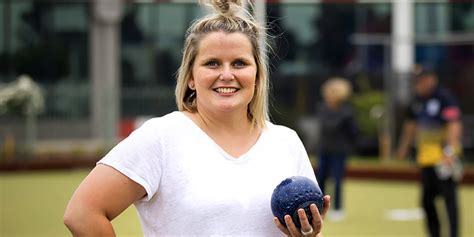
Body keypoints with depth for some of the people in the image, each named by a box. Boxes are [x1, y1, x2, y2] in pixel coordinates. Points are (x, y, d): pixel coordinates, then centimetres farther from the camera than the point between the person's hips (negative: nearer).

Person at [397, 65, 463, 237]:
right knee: (427, 199, 11)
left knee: (449, 196, -9)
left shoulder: (444, 97, -13)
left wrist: (450, 150, -30)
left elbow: (455, 125, -21)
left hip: (443, 154, -8)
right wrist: (404, 147, 25)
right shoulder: (417, 100, 11)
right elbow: (410, 125, 24)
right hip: (425, 156, 8)